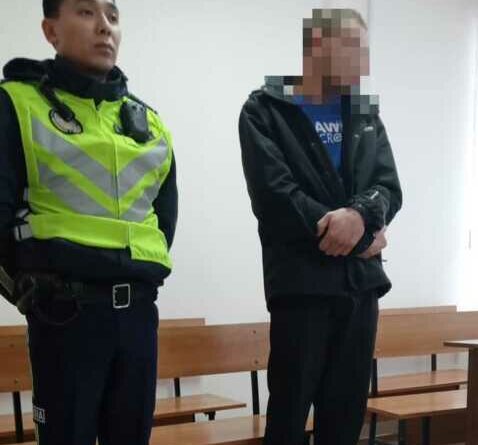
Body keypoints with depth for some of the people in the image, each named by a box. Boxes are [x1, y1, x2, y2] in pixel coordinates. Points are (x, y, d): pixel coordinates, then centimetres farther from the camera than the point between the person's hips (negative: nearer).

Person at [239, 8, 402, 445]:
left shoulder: (366, 113, 17)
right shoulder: (264, 111, 0)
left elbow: (390, 188, 6)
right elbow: (276, 198, -12)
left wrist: (360, 214, -17)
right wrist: (360, 237, -9)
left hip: (362, 281, 5)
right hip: (300, 282, -5)